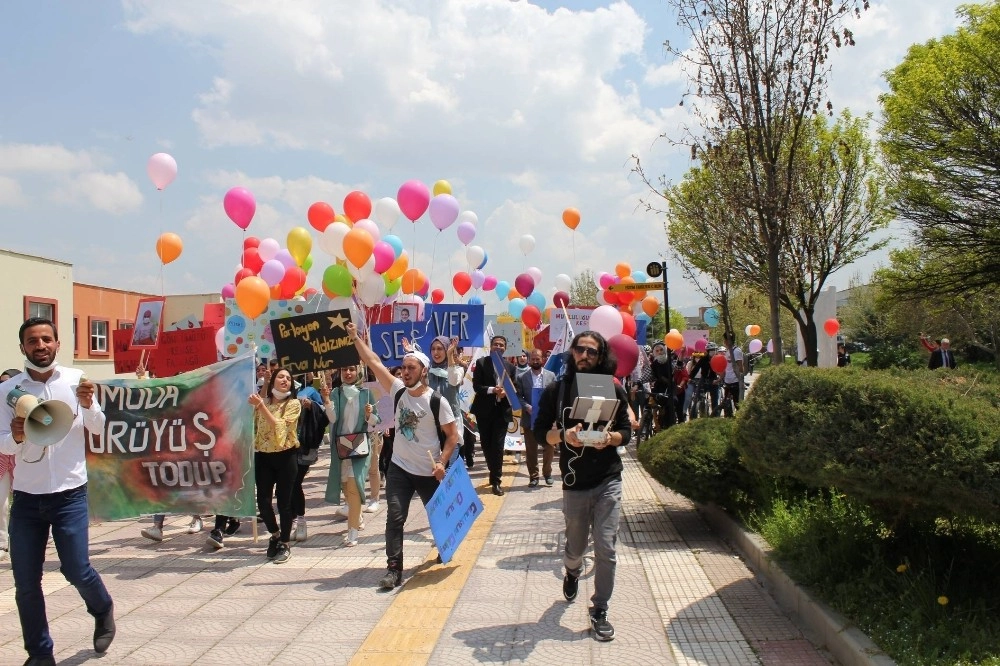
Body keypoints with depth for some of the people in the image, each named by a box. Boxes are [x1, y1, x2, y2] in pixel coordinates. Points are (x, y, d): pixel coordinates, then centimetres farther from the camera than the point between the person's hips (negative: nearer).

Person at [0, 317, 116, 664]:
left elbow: (98, 428, 0)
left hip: (69, 493, -2)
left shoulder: (75, 378, -2)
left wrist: (88, 405, -20)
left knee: (77, 569, -3)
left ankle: (103, 610, 29)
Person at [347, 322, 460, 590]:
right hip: (399, 469, 2)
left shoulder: (437, 401, -14)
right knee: (394, 519, -7)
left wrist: (442, 463, -19)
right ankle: (394, 569, -3)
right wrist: (355, 337, -8)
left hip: (429, 473, -2)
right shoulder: (399, 391, -4)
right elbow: (374, 362, -5)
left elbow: (452, 434, -9)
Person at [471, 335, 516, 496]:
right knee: (486, 444, 9)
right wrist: (492, 390, -21)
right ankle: (494, 474, 30)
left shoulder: (510, 366, 9)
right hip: (484, 410, 0)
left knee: (498, 446, -4)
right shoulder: (481, 363, 1)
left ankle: (496, 481, 2)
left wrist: (505, 393, -15)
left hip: (502, 410, 0)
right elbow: (476, 386, -6)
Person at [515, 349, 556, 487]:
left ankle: (547, 473, 22)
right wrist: (527, 407, -17)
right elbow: (518, 397, -1)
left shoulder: (551, 375, 4)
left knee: (549, 447, 5)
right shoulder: (522, 377, 3)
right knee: (531, 450, 5)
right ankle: (533, 476, 15)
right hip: (529, 419, 0)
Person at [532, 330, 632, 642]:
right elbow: (541, 431, -1)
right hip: (574, 482, 1)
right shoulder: (556, 389, -1)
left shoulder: (614, 389, 0)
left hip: (608, 481, 0)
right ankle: (572, 572, 51)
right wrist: (564, 435, -21)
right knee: (575, 547, 16)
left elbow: (626, 432, 3)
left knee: (605, 548, -5)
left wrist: (610, 438, -19)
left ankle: (599, 610, 13)